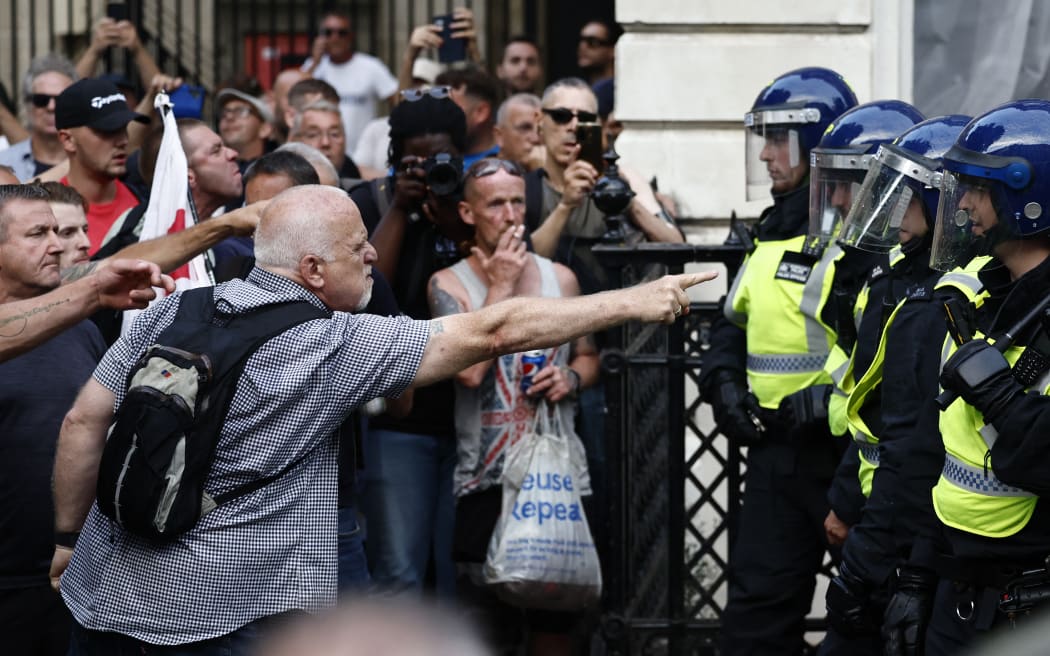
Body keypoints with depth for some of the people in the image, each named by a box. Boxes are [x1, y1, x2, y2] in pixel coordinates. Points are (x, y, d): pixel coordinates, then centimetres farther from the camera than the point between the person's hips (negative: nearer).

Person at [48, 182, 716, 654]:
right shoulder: (336, 347, -9)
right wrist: (634, 302, -2)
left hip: (106, 596, 6)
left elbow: (85, 423, 5)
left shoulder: (174, 311, 4)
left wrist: (70, 536, 18)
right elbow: (494, 332, -7)